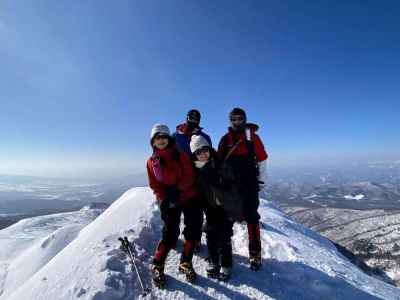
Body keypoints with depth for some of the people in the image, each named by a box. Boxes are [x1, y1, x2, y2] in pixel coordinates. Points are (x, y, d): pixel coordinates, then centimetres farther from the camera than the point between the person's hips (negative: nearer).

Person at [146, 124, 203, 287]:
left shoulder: (180, 155, 0)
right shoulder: (152, 162, 5)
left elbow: (189, 176, -6)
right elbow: (154, 184, 2)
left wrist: (177, 189, -17)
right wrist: (165, 199, -11)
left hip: (189, 197, 1)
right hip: (168, 202, -1)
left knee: (193, 231, 4)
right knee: (170, 235, -4)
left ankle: (186, 263, 27)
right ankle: (157, 267, 21)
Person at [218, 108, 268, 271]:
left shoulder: (252, 136, 0)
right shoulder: (225, 139, 5)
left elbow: (262, 158, 1)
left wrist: (261, 180, 1)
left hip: (249, 183, -2)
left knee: (251, 216, 2)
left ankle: (255, 253, 16)